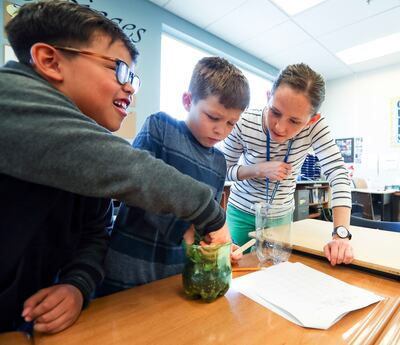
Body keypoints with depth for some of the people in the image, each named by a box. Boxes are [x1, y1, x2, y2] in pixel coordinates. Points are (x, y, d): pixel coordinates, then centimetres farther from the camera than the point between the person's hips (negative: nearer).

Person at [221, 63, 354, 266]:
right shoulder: (244, 125, -25)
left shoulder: (315, 126, -21)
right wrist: (258, 170, -29)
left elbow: (338, 174, -25)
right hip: (242, 211, -1)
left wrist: (341, 234, -36)